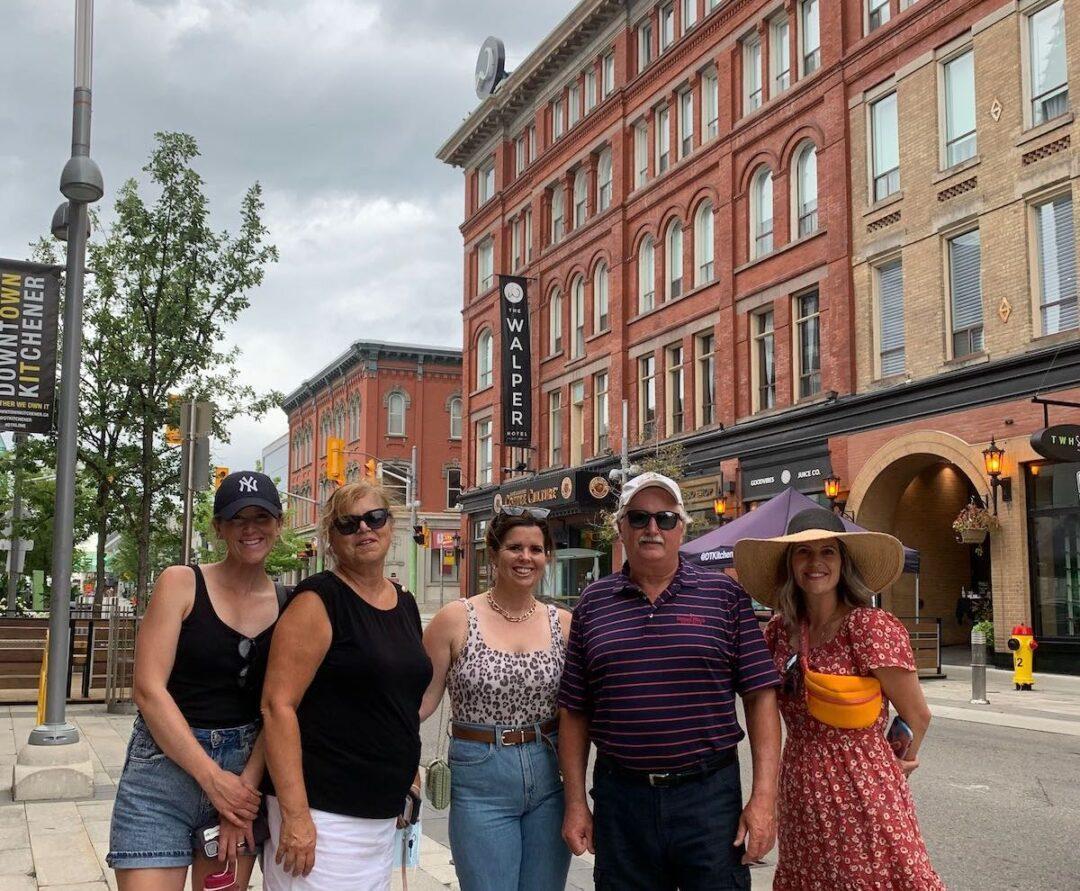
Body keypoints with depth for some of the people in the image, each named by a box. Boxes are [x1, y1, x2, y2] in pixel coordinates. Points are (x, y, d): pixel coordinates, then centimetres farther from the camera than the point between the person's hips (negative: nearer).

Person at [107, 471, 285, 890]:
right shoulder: (182, 583, -3)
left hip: (246, 775, 3)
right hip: (166, 765, -3)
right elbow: (149, 689, -10)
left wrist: (246, 784, -12)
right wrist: (213, 778, -14)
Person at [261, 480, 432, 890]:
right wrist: (295, 814, -22)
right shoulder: (319, 600, -11)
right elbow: (277, 705, -17)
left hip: (383, 811, 7)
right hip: (322, 812, -7)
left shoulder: (405, 604, 11)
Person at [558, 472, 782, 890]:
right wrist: (575, 802, 4)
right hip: (620, 795, 2)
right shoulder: (593, 602, 6)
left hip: (709, 795, -2)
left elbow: (760, 698, -2)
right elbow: (574, 711, 8)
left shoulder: (724, 595, 1)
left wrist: (764, 798, -8)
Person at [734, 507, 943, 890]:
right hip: (801, 795, 5)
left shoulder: (872, 627, -15)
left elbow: (916, 715, -6)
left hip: (863, 792, -5)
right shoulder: (780, 630, 1)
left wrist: (899, 762, 10)